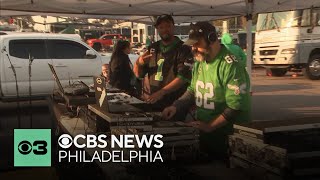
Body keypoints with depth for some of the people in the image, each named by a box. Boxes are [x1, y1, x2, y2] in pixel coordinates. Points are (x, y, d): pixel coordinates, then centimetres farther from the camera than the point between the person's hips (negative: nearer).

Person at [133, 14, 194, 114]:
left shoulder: (183, 49, -7)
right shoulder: (152, 48, 9)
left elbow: (183, 77, -19)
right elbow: (138, 74, 12)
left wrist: (161, 92, -29)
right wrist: (138, 63, -11)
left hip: (174, 106, -5)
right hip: (152, 104, 5)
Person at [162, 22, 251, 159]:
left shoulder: (230, 66, -20)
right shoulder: (199, 63, 8)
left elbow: (236, 106, -24)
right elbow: (192, 91, 16)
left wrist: (210, 126, -22)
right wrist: (176, 106, -1)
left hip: (226, 137, -8)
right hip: (203, 132, 8)